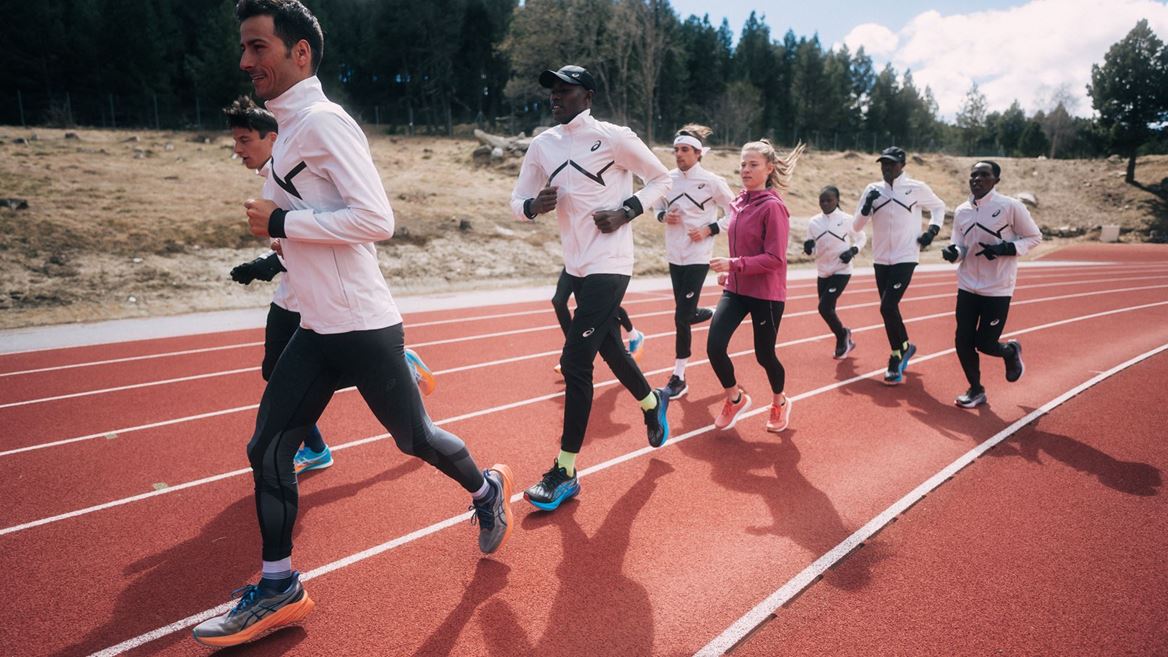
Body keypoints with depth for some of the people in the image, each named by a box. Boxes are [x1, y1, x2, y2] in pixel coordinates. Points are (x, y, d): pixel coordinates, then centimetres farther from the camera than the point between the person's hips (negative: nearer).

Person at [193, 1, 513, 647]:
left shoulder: (324, 122, -15)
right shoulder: (289, 129, 13)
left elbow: (376, 219, -24)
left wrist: (282, 223, -18)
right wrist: (277, 228, 9)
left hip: (362, 327, -9)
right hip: (316, 329, 9)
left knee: (415, 437, 8)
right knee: (268, 449, 7)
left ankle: (486, 490, 37)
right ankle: (279, 589, 20)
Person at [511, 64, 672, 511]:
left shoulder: (613, 137, -9)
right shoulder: (542, 145, 7)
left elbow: (661, 178, 1)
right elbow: (517, 202, 10)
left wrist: (627, 211, -14)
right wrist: (534, 205, -13)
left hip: (609, 267, -7)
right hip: (576, 267, 7)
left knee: (575, 362, -10)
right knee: (609, 349, 21)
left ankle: (565, 472, 1)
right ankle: (653, 403, 49)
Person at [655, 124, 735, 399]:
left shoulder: (712, 181, -10)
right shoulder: (668, 178, 3)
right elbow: (658, 206, 17)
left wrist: (710, 229, -13)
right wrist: (663, 216, -5)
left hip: (697, 258, -5)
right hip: (674, 256, 6)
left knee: (682, 317, -9)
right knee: (686, 314, 15)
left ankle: (678, 377, 3)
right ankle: (715, 314, 50)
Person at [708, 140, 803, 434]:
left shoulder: (773, 207, -15)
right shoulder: (738, 203, 6)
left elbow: (775, 259, -20)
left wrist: (735, 265, -25)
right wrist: (728, 272, 10)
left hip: (766, 293, -6)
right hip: (735, 289, 6)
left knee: (764, 355, 8)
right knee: (714, 347, -8)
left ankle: (780, 403, 38)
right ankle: (735, 398, 19)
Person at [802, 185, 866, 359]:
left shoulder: (847, 219, -9)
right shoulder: (814, 222, 0)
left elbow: (862, 237, 6)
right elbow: (810, 249, 7)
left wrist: (853, 251, -12)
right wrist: (808, 247, -16)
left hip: (841, 272, -5)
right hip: (822, 273, 5)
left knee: (824, 307, -15)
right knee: (828, 310, 10)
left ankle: (843, 336, 11)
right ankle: (844, 340, 34)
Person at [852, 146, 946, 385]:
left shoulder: (916, 188, -3)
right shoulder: (872, 190, 4)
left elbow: (939, 206, 16)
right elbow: (856, 227, 3)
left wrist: (933, 229, 1)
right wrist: (867, 207, -14)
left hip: (905, 258, -4)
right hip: (881, 260, 4)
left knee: (888, 307, -15)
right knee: (889, 308, 12)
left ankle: (897, 356, 2)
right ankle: (904, 347, 33)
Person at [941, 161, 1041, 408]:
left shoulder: (1010, 206, -11)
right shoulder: (961, 211, 4)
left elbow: (1034, 236, -2)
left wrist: (1007, 248, -19)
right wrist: (953, 252, -13)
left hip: (997, 290, -4)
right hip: (967, 287, 4)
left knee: (985, 343, -1)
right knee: (963, 342, 3)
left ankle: (1011, 351, 35)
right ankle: (976, 390, 24)